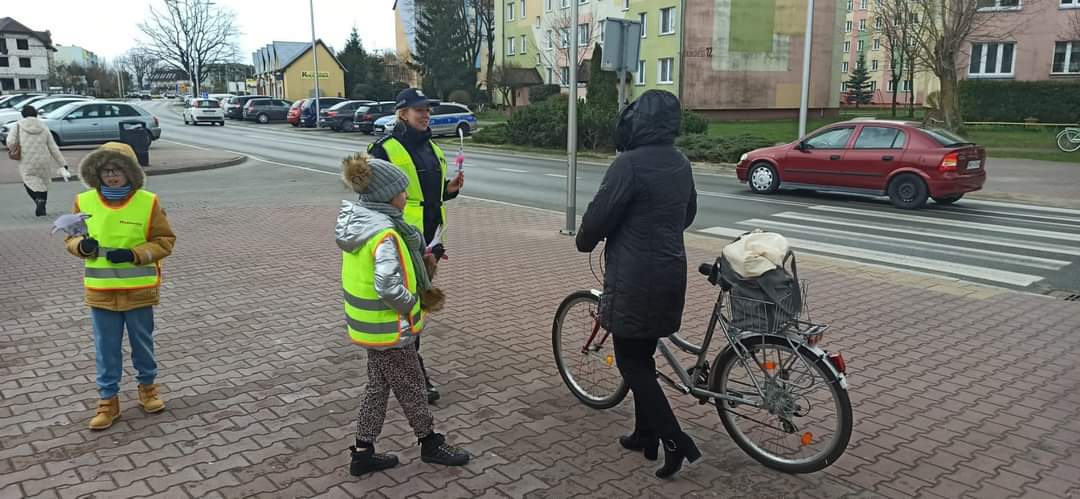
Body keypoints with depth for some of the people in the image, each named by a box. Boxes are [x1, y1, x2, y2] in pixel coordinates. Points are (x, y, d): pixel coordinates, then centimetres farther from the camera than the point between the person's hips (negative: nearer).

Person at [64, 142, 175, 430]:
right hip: (100, 291, 2)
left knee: (143, 343, 14)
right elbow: (71, 238, 10)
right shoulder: (84, 202, -1)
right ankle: (108, 400, 23)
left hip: (139, 289, -2)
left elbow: (165, 241, -5)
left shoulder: (148, 202, -9)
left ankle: (147, 386, 35)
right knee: (106, 348, 10)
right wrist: (82, 246, -13)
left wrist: (133, 255, -19)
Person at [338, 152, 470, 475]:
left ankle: (363, 453, 28)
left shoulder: (358, 222, 3)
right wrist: (415, 303, -16)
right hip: (390, 330, -9)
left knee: (378, 386, 20)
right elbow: (389, 289, -34)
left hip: (368, 324, 9)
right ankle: (430, 444, 30)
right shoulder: (385, 234, -27)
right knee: (411, 388, 10)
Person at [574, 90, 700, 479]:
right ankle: (646, 435, 28)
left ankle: (675, 439, 1)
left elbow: (599, 215, -15)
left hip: (635, 278, -8)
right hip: (669, 272, 8)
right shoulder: (681, 163, 8)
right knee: (643, 357, 19)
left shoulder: (630, 164, -19)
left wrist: (583, 242, 6)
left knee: (630, 362, 4)